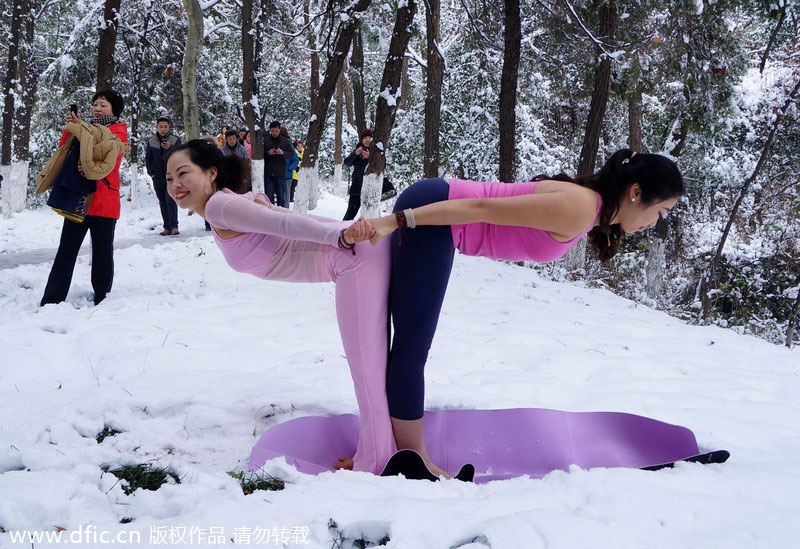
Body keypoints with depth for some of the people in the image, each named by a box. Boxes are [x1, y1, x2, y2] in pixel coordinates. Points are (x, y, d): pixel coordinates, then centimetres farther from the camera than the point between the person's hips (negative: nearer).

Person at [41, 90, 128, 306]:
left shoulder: (119, 129, 5)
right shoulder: (87, 127, 21)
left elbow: (105, 148, -14)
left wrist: (80, 128, -13)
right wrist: (70, 127, -4)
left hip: (104, 200, -4)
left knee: (102, 253, 1)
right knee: (66, 251, 1)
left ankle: (102, 301, 10)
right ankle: (51, 301, 1)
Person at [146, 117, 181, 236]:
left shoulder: (175, 140, -1)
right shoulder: (151, 141, 8)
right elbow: (148, 158, 15)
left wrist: (170, 148, -28)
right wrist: (150, 172, 5)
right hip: (158, 177, 3)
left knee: (170, 200, -14)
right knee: (162, 202, 6)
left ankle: (174, 226, -10)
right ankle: (167, 227, 10)